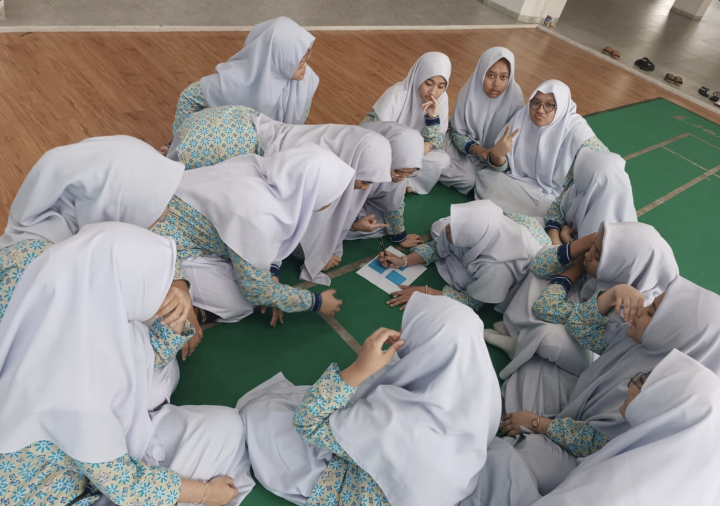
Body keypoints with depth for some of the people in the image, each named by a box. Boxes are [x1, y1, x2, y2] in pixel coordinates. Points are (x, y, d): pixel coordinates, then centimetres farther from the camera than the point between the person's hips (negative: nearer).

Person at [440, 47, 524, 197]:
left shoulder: (515, 96, -20)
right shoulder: (470, 91, -21)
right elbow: (457, 132, -14)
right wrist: (478, 150, -32)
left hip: (498, 156, 1)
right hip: (467, 146, -1)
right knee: (470, 178, -26)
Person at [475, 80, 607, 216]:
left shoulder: (575, 127, -17)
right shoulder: (521, 117, -7)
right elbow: (502, 168, -3)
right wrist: (497, 154, -27)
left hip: (554, 197, -4)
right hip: (521, 184, 4)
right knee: (485, 177, -19)